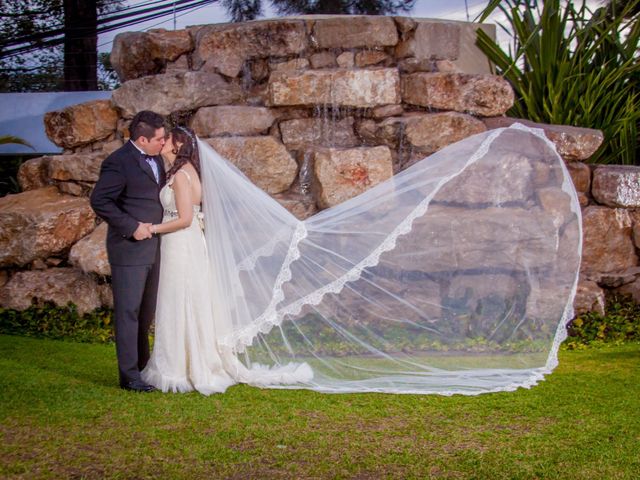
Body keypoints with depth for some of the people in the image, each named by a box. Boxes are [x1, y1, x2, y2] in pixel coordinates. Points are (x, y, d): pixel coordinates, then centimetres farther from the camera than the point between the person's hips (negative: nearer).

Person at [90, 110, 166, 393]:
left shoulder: (155, 158, 11)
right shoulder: (119, 162, -15)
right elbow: (99, 201, -19)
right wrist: (132, 227, -19)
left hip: (152, 247, 8)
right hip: (130, 249, -8)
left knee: (146, 312, 16)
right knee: (128, 312, -2)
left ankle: (143, 366, 27)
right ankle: (129, 375, 3)